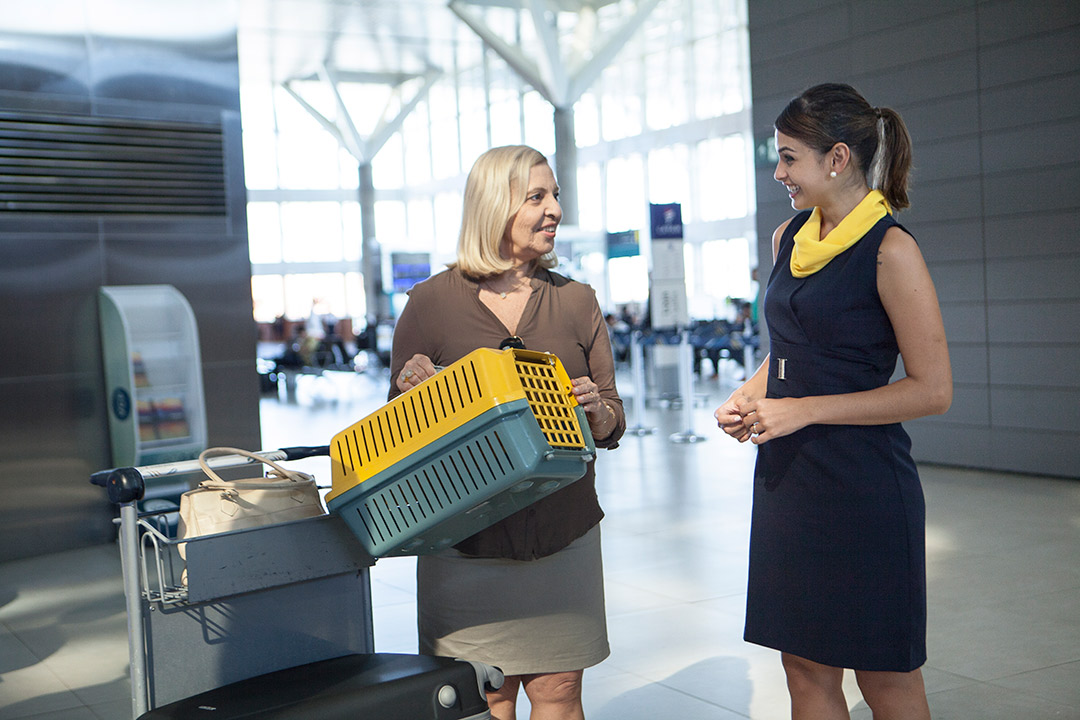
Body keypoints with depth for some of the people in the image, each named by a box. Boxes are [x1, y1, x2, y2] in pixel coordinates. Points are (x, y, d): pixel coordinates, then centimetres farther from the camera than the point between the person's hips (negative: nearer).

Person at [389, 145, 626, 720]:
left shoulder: (575, 301, 7)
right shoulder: (433, 301, -1)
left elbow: (613, 426, 9)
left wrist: (597, 410, -13)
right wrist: (412, 390, -16)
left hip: (563, 536, 2)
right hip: (466, 537, -2)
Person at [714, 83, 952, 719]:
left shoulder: (890, 249, -12)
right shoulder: (790, 238, 10)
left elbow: (933, 390, -14)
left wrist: (805, 410, -16)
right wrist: (747, 396, 3)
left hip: (862, 486, -7)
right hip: (786, 477, 7)